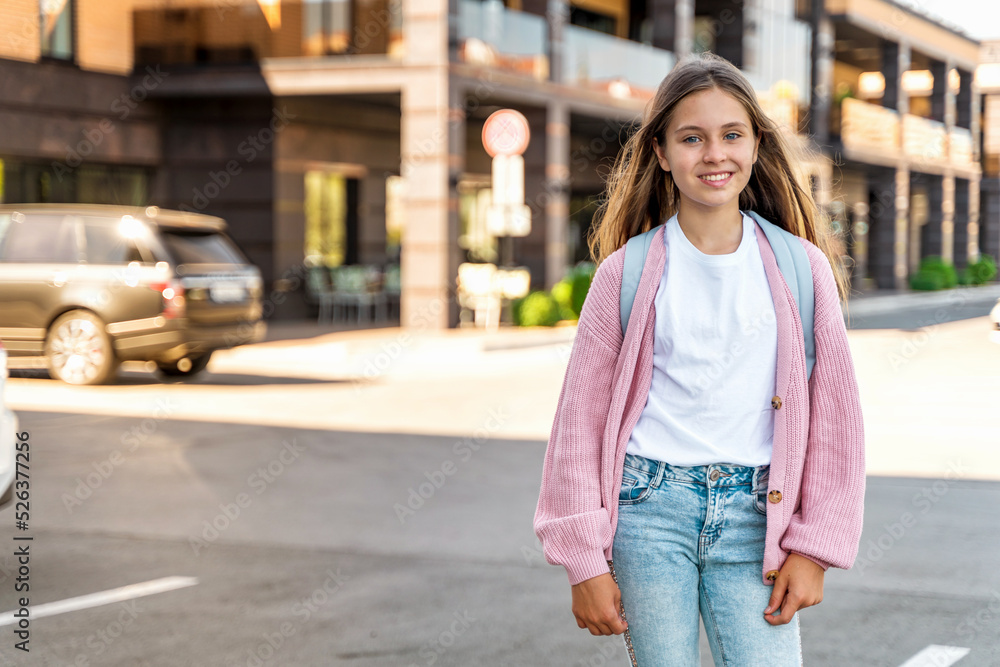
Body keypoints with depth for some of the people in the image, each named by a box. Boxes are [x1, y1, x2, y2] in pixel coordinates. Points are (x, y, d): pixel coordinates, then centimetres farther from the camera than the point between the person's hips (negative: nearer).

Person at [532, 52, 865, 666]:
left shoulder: (802, 269, 4)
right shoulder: (627, 273, 1)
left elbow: (834, 414, 7)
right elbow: (581, 419, 3)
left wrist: (813, 547, 2)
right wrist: (585, 561, 0)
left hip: (753, 517, 1)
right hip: (649, 507, 0)